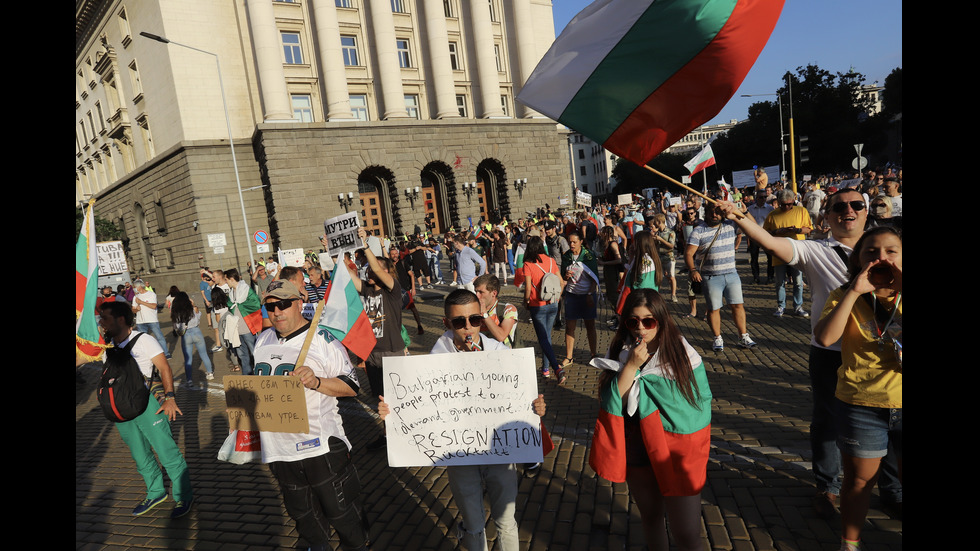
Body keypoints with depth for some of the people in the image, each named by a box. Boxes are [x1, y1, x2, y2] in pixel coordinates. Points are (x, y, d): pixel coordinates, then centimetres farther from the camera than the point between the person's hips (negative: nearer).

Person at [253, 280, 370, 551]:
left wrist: (316, 381, -25)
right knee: (300, 511, 22)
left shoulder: (323, 340, -10)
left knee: (340, 509, 6)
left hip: (320, 444, -6)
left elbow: (351, 386, -11)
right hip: (278, 445, 6)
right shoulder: (262, 340, 9)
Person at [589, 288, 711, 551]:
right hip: (636, 449, 3)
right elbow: (611, 402, -14)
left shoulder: (683, 354, -12)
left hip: (678, 451, -3)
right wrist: (631, 366, -24)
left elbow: (702, 402, -2)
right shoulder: (620, 352, -6)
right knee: (650, 516, 23)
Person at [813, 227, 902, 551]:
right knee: (859, 481, 13)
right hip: (861, 406, -1)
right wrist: (855, 291, -23)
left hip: (900, 404, 1)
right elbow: (825, 337, -22)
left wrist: (901, 287, -25)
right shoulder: (845, 297, -4)